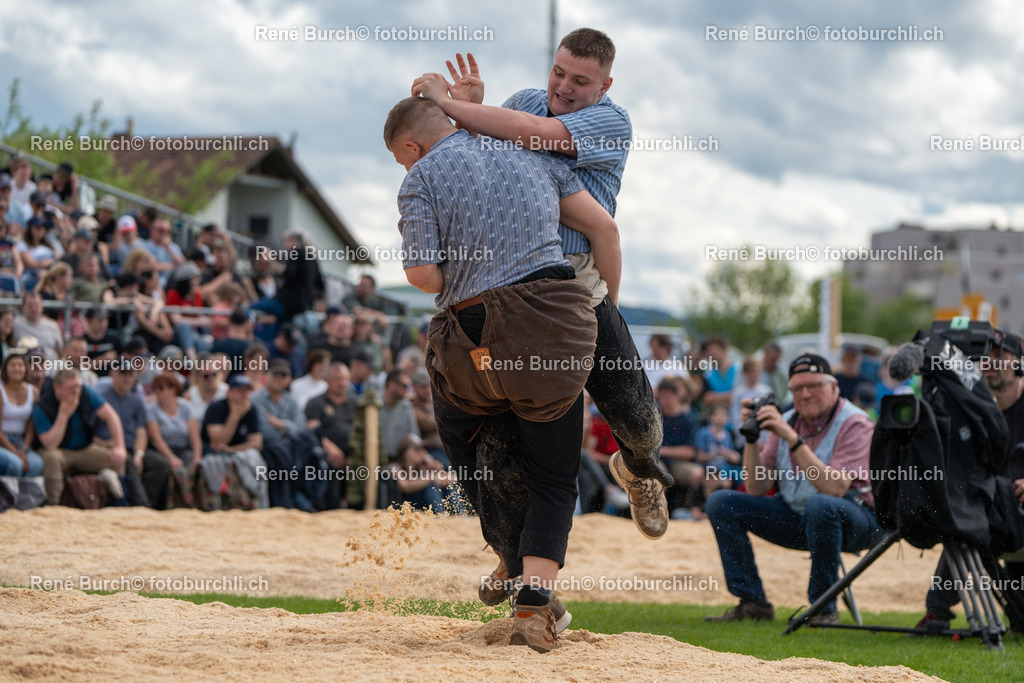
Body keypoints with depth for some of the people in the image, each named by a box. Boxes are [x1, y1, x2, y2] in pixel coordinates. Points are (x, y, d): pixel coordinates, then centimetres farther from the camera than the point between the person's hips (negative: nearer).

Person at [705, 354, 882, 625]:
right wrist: (751, 438, -13)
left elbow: (835, 488, -30)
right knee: (720, 503, -4)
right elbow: (756, 489, 1)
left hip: (856, 522, -6)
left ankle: (823, 609, -26)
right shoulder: (787, 421, 3)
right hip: (795, 517, 7)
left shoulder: (855, 424, -15)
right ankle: (753, 603, -3)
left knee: (819, 505, -40)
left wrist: (792, 438, -30)